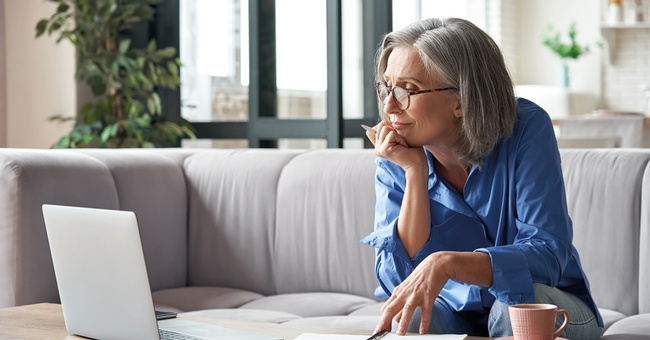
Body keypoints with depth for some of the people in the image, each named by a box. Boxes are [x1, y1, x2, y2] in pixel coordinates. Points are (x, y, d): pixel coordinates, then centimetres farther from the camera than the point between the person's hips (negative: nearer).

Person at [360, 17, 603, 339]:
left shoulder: (526, 129, -18)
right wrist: (415, 173, -24)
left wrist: (446, 263, -41)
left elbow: (547, 254, -26)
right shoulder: (395, 162, -9)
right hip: (455, 310, 2)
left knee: (515, 306, -33)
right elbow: (396, 280, -17)